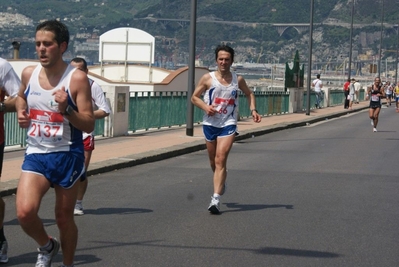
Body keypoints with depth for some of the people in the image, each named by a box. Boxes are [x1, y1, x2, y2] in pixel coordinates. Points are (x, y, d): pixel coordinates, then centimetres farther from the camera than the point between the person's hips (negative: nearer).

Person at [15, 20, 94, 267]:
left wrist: (67, 109, -29)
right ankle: (47, 246, 15)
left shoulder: (77, 78, -12)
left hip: (67, 156, -3)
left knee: (64, 218, 9)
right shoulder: (28, 73, 2)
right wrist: (21, 112, 6)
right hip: (35, 154, 3)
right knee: (25, 212, -16)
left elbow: (89, 125, -13)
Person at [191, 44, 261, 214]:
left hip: (228, 125, -2)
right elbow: (194, 97, 5)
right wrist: (205, 107, -15)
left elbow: (249, 94, 19)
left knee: (220, 160, -15)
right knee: (213, 161, 14)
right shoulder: (207, 78, -2)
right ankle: (221, 183, 45)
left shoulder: (238, 80, 2)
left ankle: (216, 199, -19)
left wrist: (253, 110, 2)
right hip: (210, 123, 2)